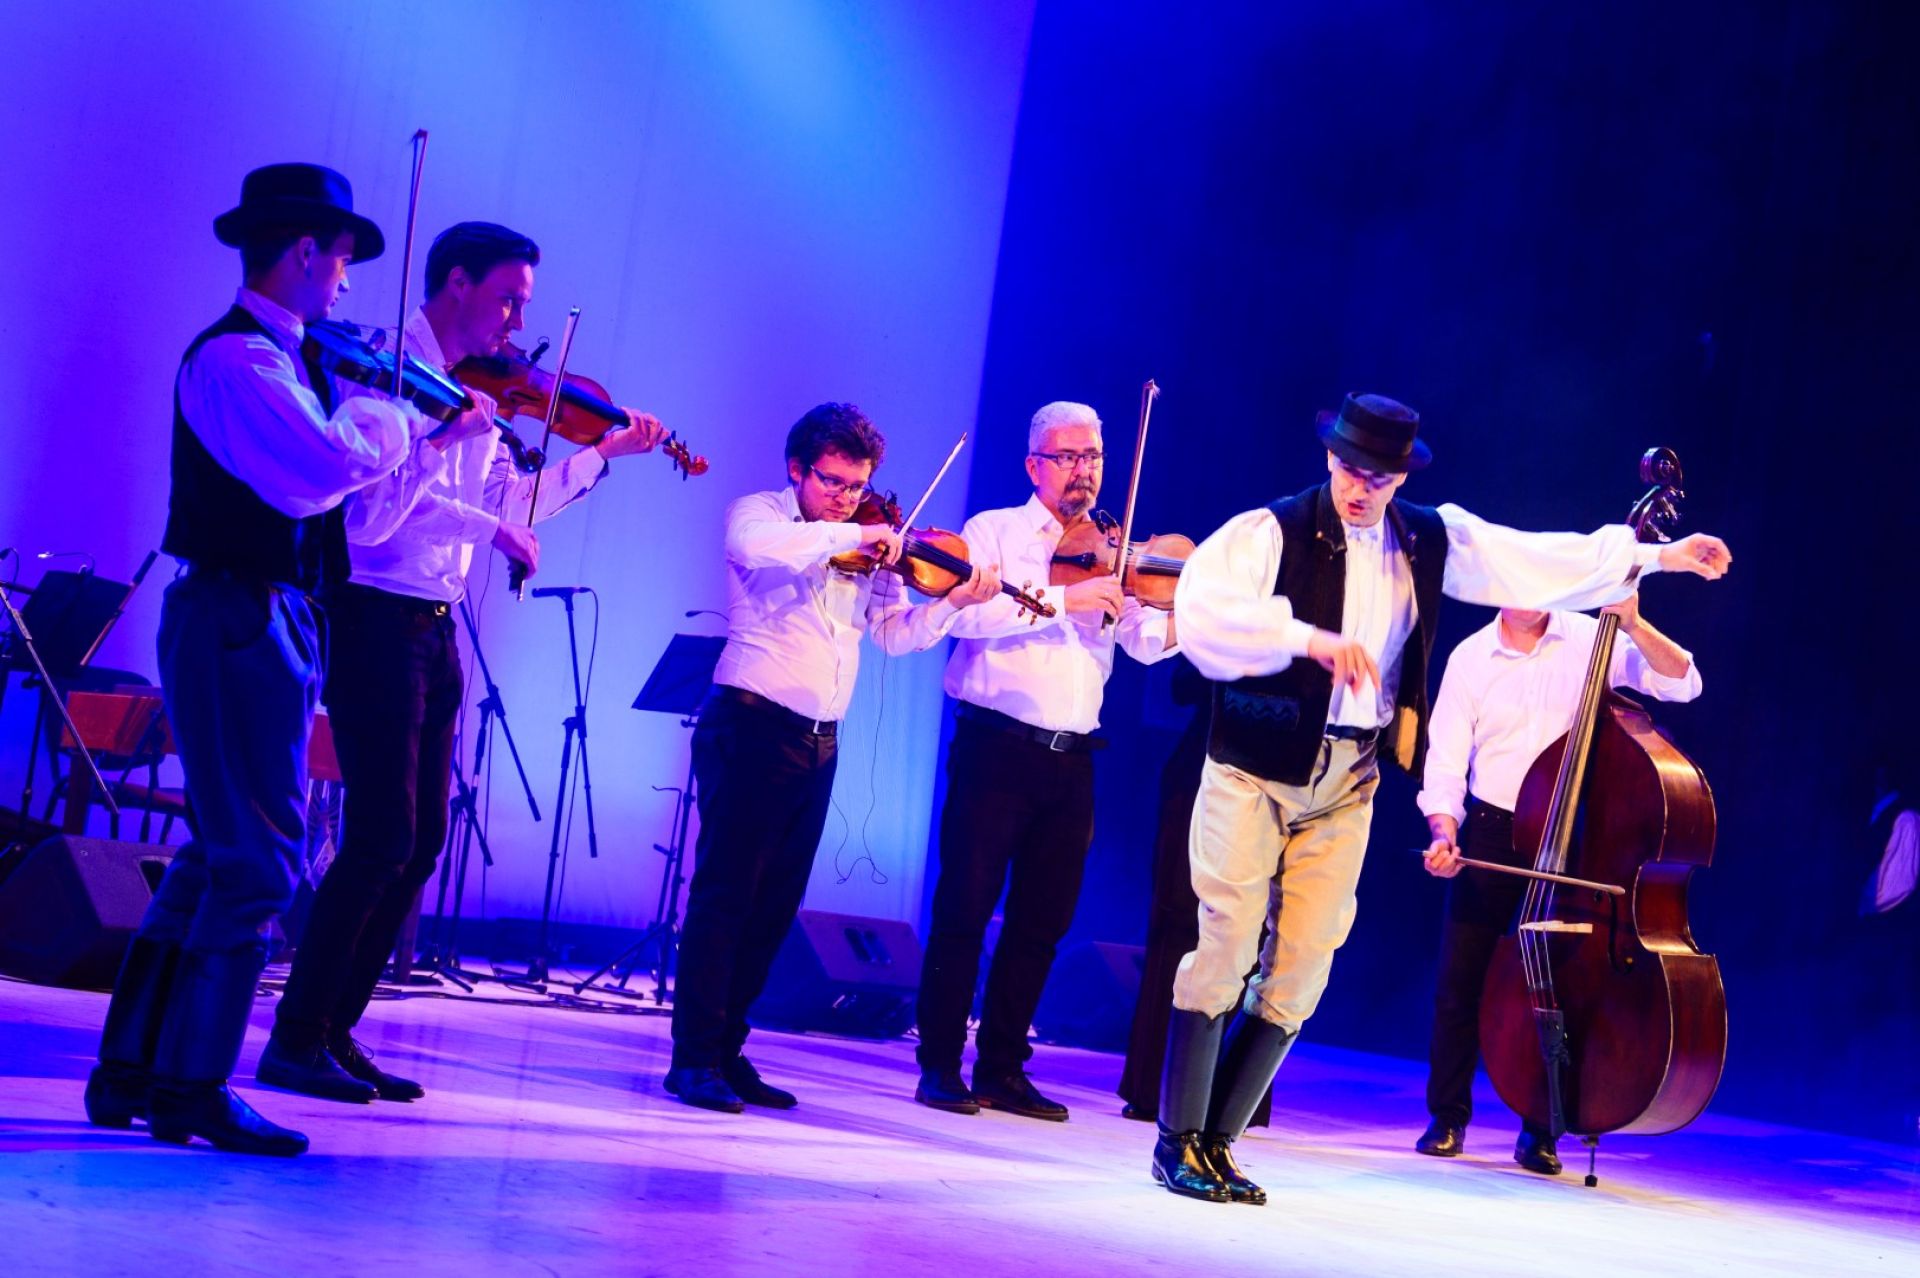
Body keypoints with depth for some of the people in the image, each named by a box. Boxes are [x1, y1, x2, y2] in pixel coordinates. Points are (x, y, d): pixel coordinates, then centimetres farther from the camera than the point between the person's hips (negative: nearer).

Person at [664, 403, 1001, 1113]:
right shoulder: (758, 513, -1)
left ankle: (726, 1050, 16)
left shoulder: (871, 552, 15)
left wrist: (954, 603, -7)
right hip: (751, 726, -6)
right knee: (726, 890, -8)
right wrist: (852, 536, -24)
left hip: (818, 743, 6)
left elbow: (896, 632, 9)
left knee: (775, 904, 8)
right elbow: (760, 546, -25)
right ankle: (694, 1059, -6)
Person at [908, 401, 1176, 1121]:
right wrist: (1062, 599, -21)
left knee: (1041, 923, 7)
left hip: (1071, 760, 5)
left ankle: (1004, 1068, 16)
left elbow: (1150, 643, 4)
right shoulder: (995, 532, 4)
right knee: (965, 909, -3)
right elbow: (967, 613, -14)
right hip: (996, 746, -4)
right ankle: (939, 1066, 3)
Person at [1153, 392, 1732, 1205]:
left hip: (1348, 781, 5)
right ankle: (1177, 1141, 3)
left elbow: (1543, 561, 13)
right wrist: (1309, 637, -29)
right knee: (1227, 945, -8)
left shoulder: (1431, 542, 8)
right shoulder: (1272, 533, -8)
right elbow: (1200, 611, -23)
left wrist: (1657, 557, 12)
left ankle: (1217, 1142, 11)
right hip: (1256, 769, -5)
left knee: (1301, 970, 2)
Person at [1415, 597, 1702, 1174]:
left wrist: (1633, 625, -20)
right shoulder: (1470, 658, 0)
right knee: (1460, 980, 0)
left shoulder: (1592, 642, -2)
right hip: (1490, 836, 1)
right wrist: (1444, 834, -16)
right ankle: (1448, 1117, 16)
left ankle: (1540, 1131, 12)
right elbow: (1446, 763, -1)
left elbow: (1683, 683, -8)